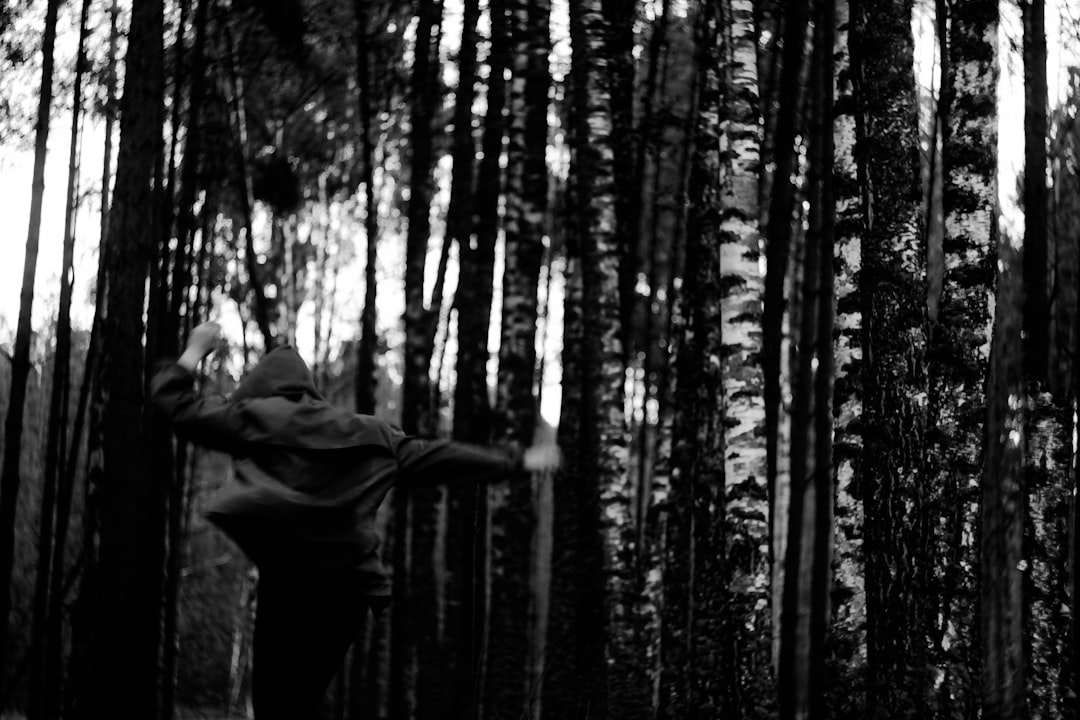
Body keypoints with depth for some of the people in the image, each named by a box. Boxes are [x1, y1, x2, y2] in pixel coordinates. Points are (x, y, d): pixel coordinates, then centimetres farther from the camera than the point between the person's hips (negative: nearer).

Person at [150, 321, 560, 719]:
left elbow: (176, 403, 7)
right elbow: (443, 457, 19)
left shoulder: (255, 418, 5)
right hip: (349, 589, 5)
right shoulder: (371, 437, 16)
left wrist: (195, 351, 23)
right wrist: (519, 463, 27)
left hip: (288, 586, -5)